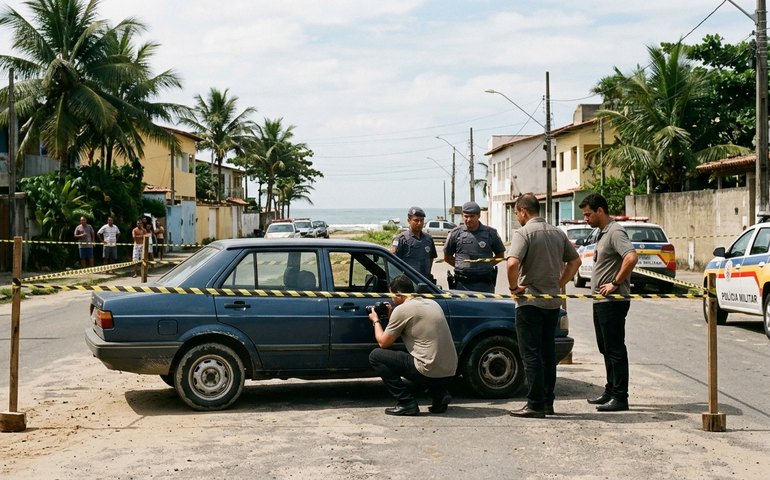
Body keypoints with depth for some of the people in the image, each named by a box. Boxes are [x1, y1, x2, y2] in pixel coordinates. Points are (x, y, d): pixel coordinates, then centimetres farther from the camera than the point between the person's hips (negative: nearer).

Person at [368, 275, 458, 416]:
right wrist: (392, 317, 25)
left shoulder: (402, 309, -8)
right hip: (450, 372, 8)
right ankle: (440, 393, 15)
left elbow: (383, 343, 1)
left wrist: (376, 321, 18)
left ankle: (407, 403, -1)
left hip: (430, 372, -8)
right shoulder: (432, 303, 15)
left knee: (375, 356, 2)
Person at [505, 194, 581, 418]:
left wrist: (513, 286, -13)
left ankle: (535, 404, -3)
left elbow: (512, 263, -27)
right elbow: (575, 260, 17)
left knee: (531, 354, -3)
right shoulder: (558, 233, 10)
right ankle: (548, 401, 18)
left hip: (530, 302, -7)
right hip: (553, 302, 7)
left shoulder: (523, 233, -13)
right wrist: (560, 284, 16)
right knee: (548, 352, 14)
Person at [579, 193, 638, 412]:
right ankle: (610, 392, 25)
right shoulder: (603, 233, 17)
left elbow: (631, 258, -29)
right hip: (601, 301, 11)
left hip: (613, 301, -11)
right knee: (606, 348, 16)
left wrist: (615, 283, -23)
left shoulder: (615, 232, -14)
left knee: (615, 349, -7)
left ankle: (620, 397, -4)